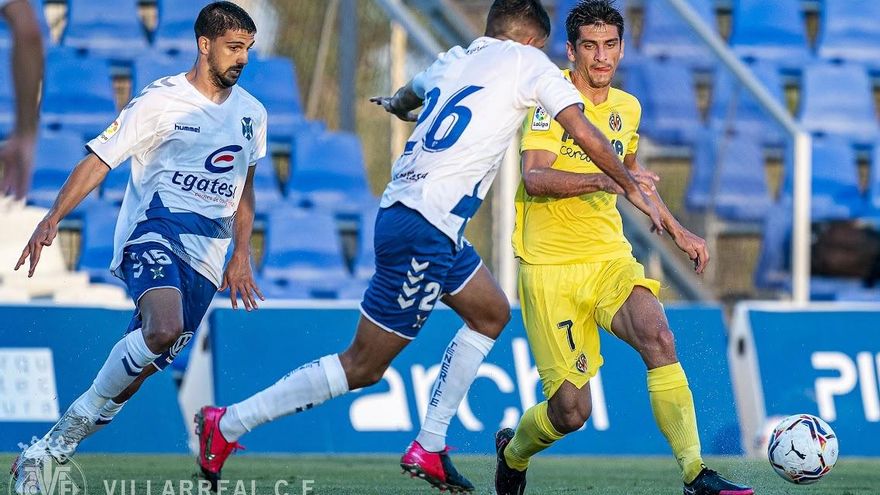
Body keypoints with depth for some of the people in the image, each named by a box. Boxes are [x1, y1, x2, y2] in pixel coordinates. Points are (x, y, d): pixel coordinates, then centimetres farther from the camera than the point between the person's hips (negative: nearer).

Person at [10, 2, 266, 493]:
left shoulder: (251, 113, 14)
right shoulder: (161, 100, -3)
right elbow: (99, 159, -5)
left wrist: (241, 258, 24)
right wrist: (52, 219, -16)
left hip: (205, 257, 5)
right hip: (154, 231, -5)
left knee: (140, 366, -2)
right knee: (163, 328, -33)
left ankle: (50, 450, 11)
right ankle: (80, 417, -15)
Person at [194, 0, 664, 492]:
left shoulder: (453, 60, 18)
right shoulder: (526, 61, -2)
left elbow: (412, 92, 41)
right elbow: (584, 132, -8)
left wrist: (398, 104, 65)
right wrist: (630, 185, 4)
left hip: (401, 210, 9)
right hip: (425, 229, -9)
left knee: (492, 313, 21)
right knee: (363, 367, -4)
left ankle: (428, 449, 18)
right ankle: (228, 423, -2)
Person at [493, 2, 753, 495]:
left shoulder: (627, 108, 11)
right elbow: (534, 177, -24)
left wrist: (677, 231, 28)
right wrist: (602, 179, -37)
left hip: (610, 258, 5)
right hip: (550, 269, -5)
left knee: (658, 336, -27)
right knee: (571, 411, -7)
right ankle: (513, 451, 28)